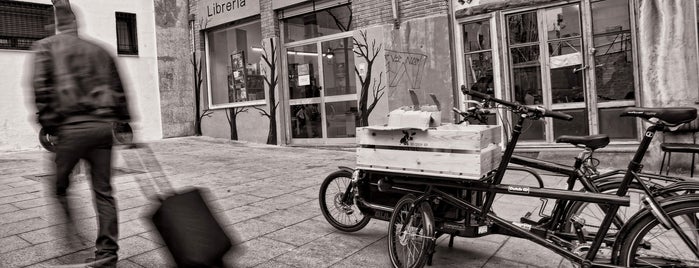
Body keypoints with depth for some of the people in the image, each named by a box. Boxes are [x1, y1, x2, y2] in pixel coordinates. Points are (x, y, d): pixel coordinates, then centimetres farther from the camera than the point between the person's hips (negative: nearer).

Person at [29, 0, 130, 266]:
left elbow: (40, 87, -7)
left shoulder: (46, 47, 7)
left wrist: (47, 123, -4)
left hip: (72, 127, -3)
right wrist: (124, 123, 20)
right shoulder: (100, 50, 17)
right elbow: (118, 90, 17)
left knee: (59, 187, 14)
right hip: (103, 125, 4)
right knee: (103, 191, 7)